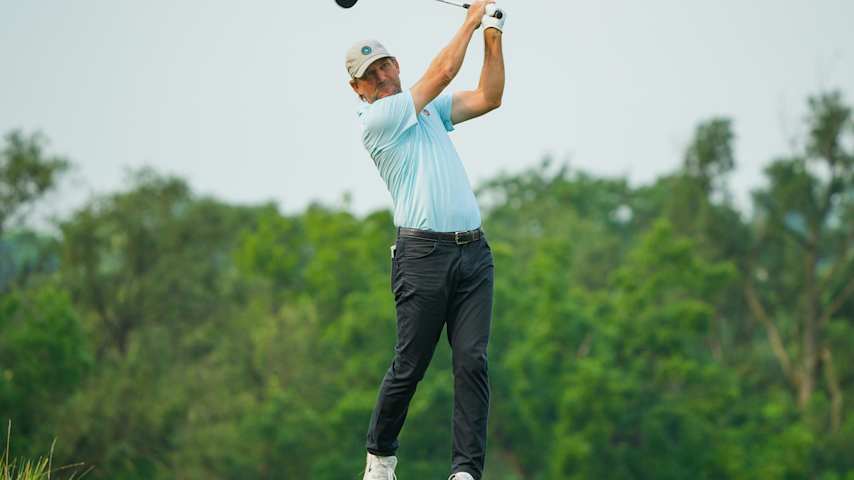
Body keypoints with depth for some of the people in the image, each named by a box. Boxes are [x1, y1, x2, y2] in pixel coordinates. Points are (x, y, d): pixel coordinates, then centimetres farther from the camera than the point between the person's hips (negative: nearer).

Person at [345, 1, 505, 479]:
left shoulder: (427, 108, 20)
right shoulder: (377, 118, -3)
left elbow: (489, 97, 15)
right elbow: (443, 73, -6)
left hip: (474, 250, 6)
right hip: (423, 254, -6)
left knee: (473, 361, -6)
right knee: (410, 366, -2)